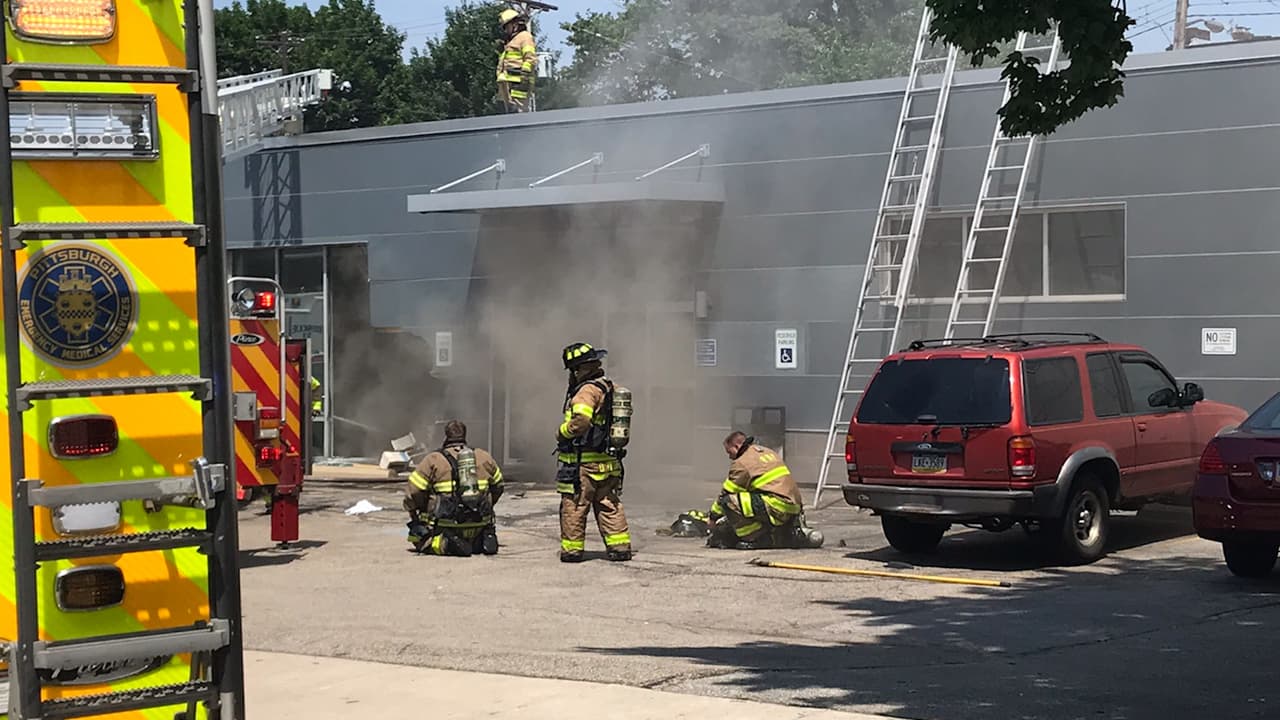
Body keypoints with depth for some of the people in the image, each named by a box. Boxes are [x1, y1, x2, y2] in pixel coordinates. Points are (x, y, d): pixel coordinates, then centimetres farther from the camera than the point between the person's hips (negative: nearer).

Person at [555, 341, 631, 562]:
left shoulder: (588, 390, -15)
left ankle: (572, 549, 4)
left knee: (574, 507, 0)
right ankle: (620, 546, 8)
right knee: (610, 507, 11)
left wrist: (561, 432, -11)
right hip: (608, 461, 9)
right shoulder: (610, 388, 14)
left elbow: (580, 421, -26)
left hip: (584, 461, -9)